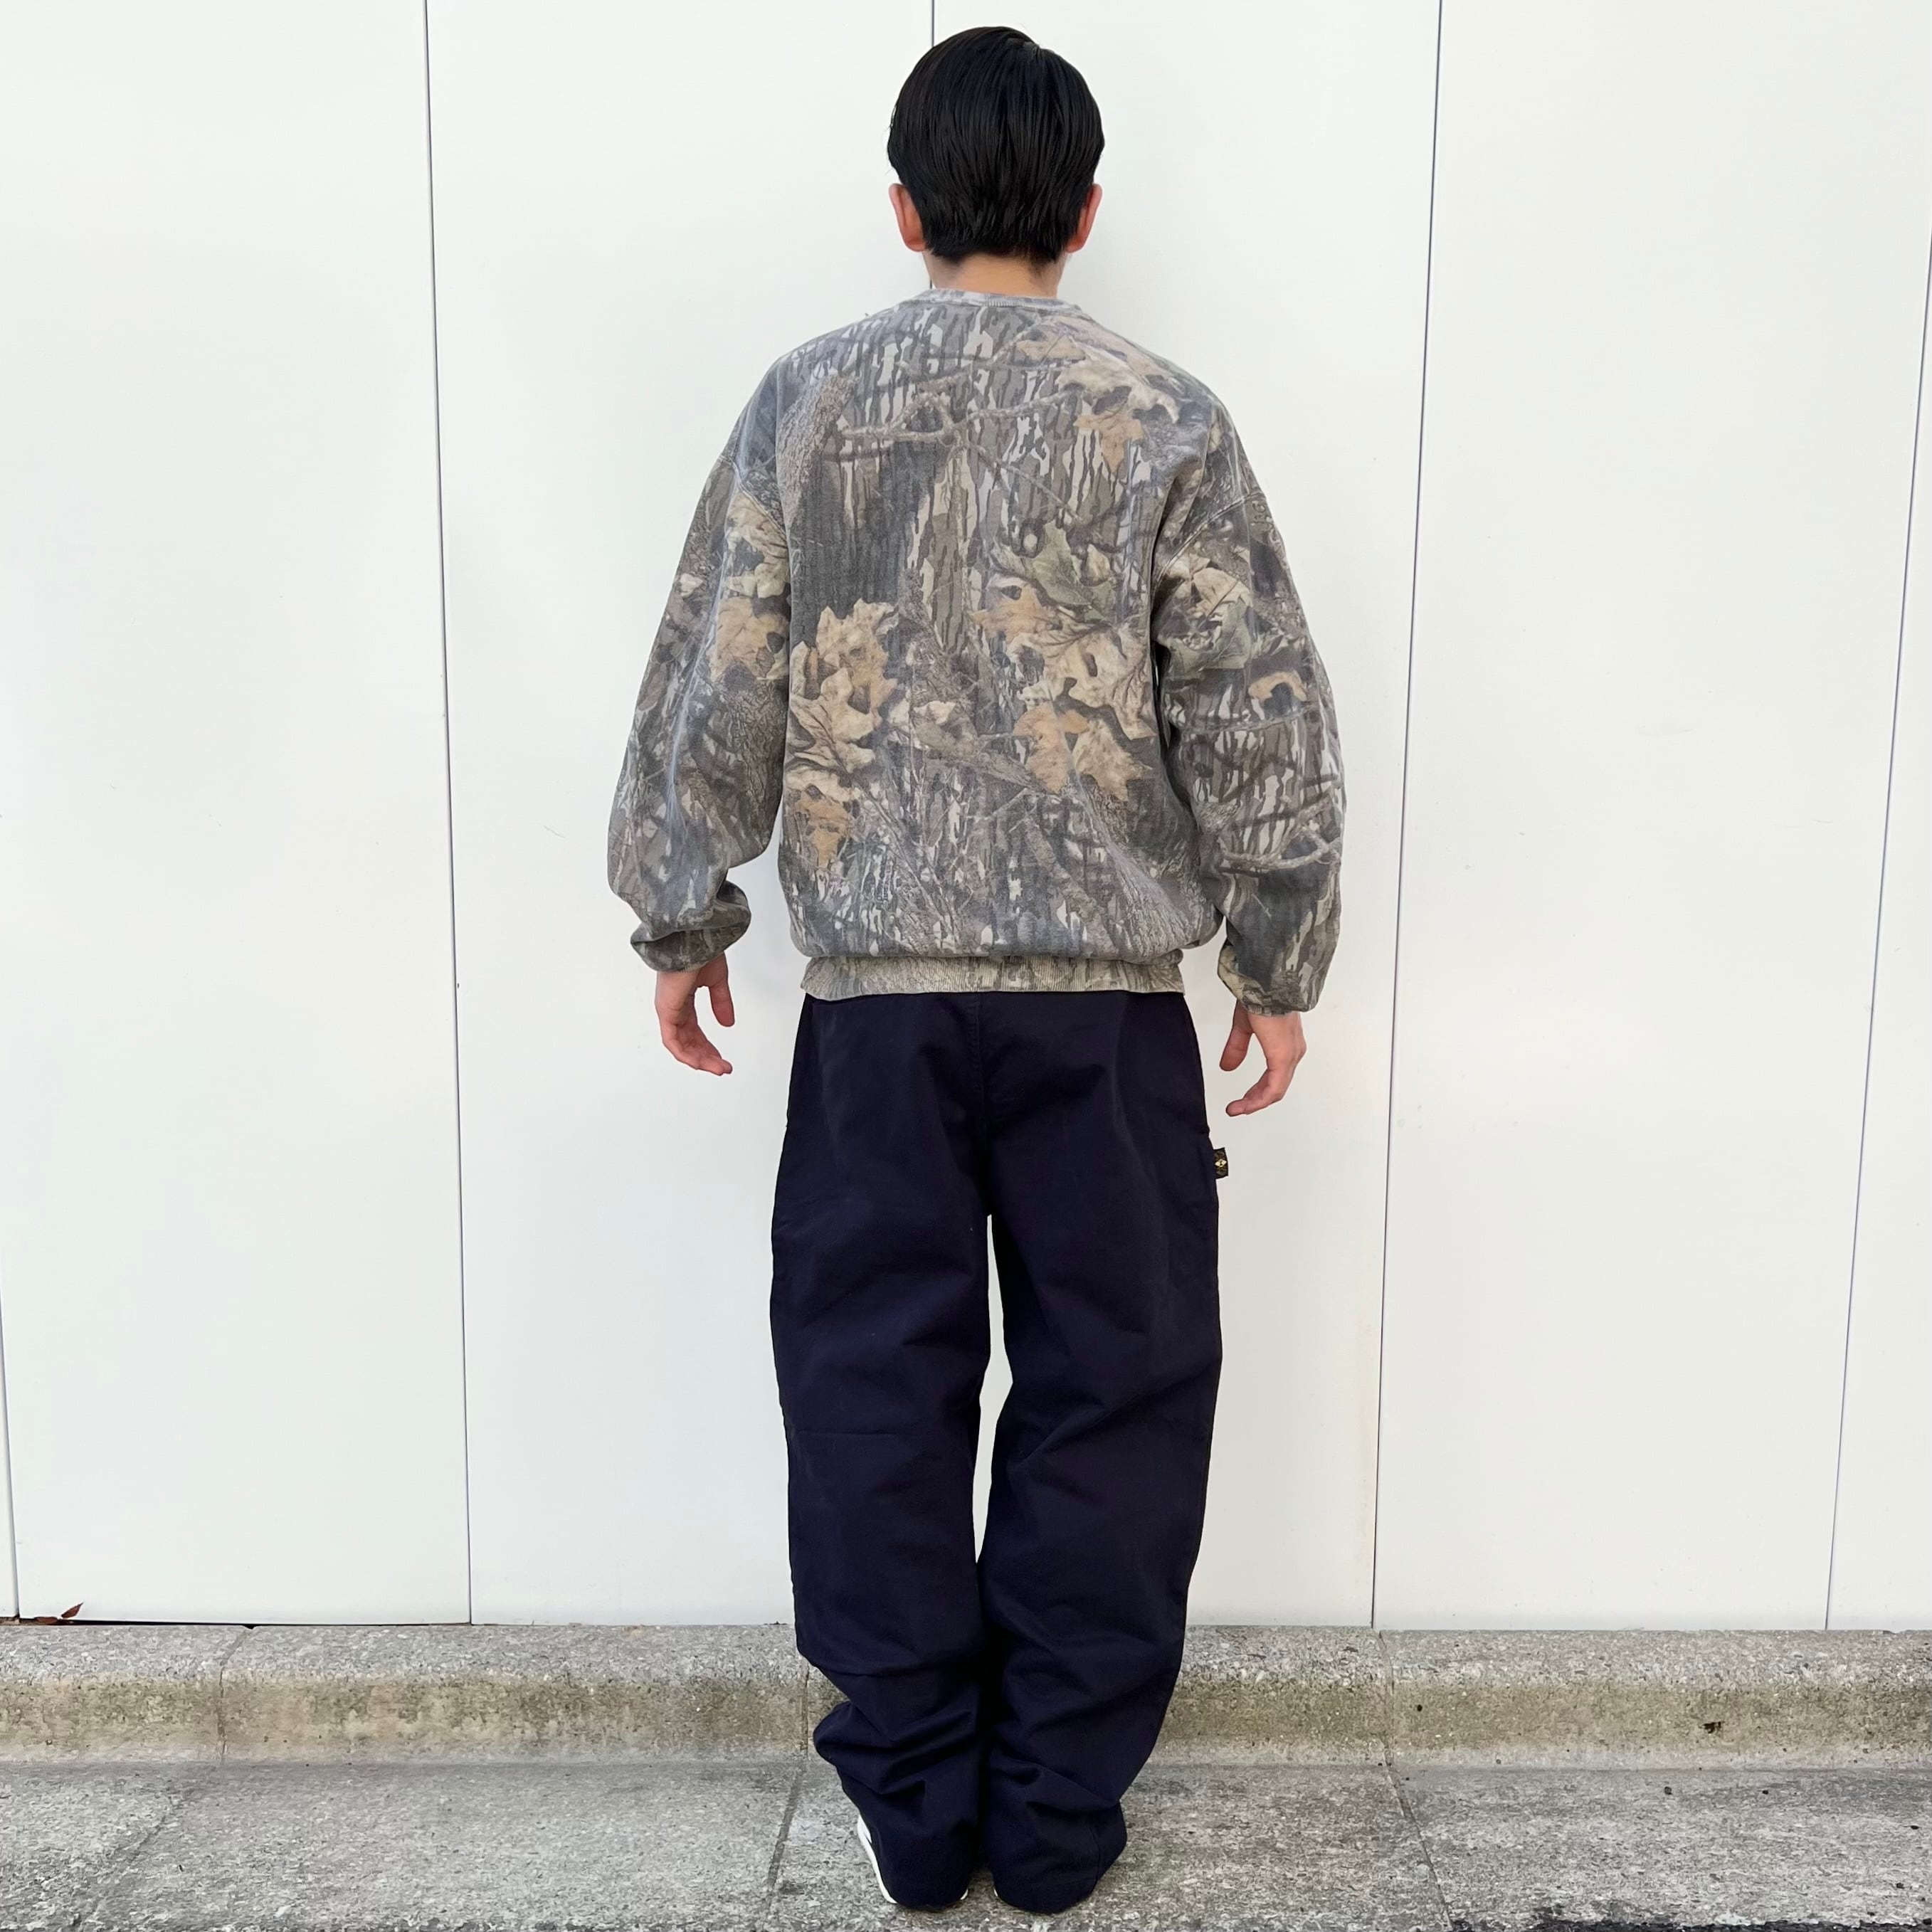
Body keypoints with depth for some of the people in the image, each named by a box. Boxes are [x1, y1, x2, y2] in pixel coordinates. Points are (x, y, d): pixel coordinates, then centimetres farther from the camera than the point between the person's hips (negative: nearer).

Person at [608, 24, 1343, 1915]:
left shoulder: (805, 402, 3)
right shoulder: (1163, 421, -1)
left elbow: (712, 692, 2)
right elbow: (1259, 719, -2)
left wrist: (681, 920, 13)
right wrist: (1279, 961, 8)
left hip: (874, 996, 1)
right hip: (1108, 998, -1)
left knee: (876, 1397, 12)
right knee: (1110, 1401, 11)